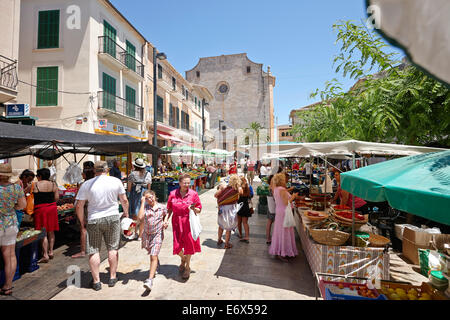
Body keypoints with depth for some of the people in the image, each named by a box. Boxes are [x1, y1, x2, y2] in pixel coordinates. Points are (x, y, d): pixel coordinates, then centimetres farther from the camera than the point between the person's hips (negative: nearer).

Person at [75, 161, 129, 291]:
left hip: (94, 220, 0)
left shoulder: (87, 184, -4)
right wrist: (126, 213, 18)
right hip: (113, 218, 1)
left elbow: (79, 206, -3)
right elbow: (124, 200, 2)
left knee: (94, 251, 11)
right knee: (113, 248, 12)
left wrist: (82, 222, 11)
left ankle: (96, 281, 18)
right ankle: (112, 277, 23)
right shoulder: (116, 181, -3)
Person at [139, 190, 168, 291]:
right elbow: (140, 217, -22)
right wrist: (142, 203, -19)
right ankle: (156, 265, 54)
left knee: (153, 256, -10)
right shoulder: (145, 207, -5)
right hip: (147, 234, 2)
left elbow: (166, 214, 19)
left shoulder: (162, 207, -2)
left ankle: (150, 280, -8)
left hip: (158, 234, -2)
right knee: (152, 254, 23)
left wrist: (165, 221, -2)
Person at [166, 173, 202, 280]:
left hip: (189, 222, -1)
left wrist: (193, 209, -19)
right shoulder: (173, 194, -1)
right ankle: (183, 259, 40)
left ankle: (187, 266, 30)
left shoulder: (193, 194, -5)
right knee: (177, 245, 4)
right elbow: (169, 209, 7)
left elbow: (199, 210, 1)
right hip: (177, 222, 2)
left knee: (189, 243, 3)